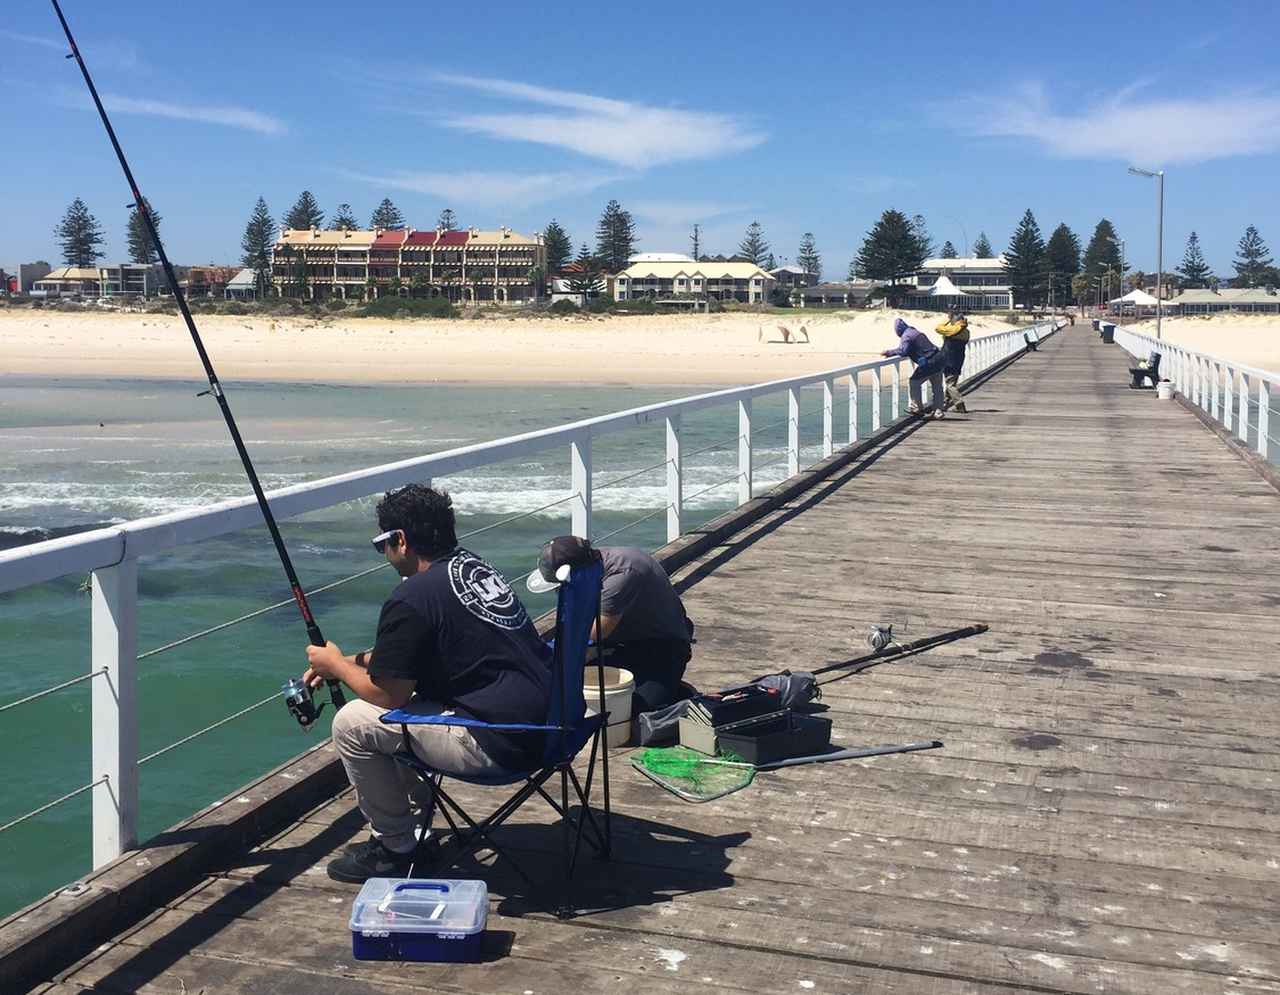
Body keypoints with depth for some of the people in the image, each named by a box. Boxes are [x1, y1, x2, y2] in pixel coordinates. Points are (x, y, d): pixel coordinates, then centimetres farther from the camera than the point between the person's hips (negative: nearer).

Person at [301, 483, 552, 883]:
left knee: (353, 723, 1)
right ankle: (411, 821, 32)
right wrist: (352, 660, 23)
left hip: (502, 743, -10)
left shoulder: (412, 599, -15)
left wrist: (336, 665, 11)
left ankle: (395, 849, 14)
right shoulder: (472, 566, 12)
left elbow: (389, 693, -6)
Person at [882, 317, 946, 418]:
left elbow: (903, 351, -26)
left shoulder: (906, 336, -11)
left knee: (915, 382, 6)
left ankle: (917, 407, 12)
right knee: (937, 387, 15)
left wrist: (888, 352, -13)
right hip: (939, 358, 9)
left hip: (929, 363, -9)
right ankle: (938, 411, 18)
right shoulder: (915, 331, 18)